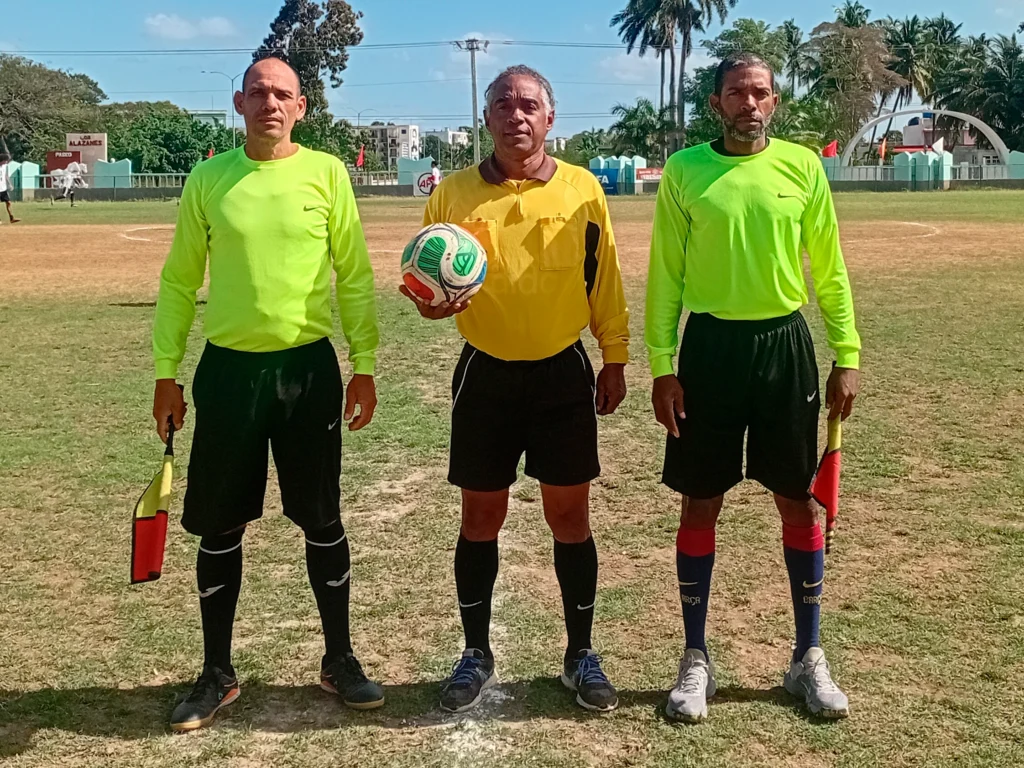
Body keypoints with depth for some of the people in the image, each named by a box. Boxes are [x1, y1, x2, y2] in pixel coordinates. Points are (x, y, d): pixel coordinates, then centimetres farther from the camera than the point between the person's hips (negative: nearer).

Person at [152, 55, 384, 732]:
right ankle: (217, 674, 24)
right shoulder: (208, 180, 2)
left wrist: (365, 365, -2)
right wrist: (166, 372, 4)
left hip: (309, 368, -1)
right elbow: (180, 282, 7)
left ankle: (340, 660, 25)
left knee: (322, 522, 8)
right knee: (220, 528, 7)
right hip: (228, 368, 1)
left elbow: (355, 277, 2)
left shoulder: (327, 174, -1)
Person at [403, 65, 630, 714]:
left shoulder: (583, 190, -1)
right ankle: (477, 653, 25)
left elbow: (605, 282, 4)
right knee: (481, 517, 8)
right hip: (486, 374, 0)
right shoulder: (454, 193, -2)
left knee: (570, 515, 6)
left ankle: (581, 654, 23)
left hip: (564, 372, 0)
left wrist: (615, 359, 5)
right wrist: (429, 302, -19)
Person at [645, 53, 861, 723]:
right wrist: (661, 366, -6)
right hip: (710, 346, -1)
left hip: (784, 346, 1)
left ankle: (809, 657, 24)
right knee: (700, 505, 5)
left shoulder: (802, 166, 1)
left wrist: (847, 356, 2)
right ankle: (697, 659, 21)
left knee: (798, 501, 8)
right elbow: (666, 276, 0)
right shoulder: (684, 171, -2)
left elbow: (829, 269, 5)